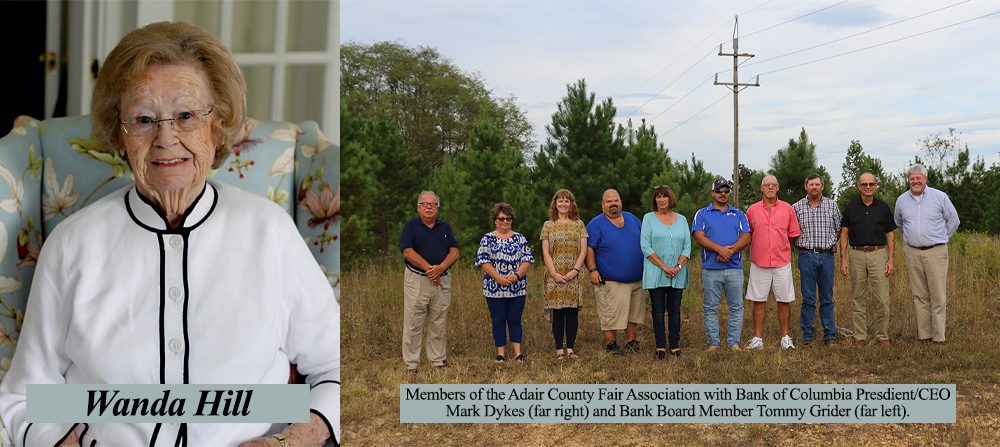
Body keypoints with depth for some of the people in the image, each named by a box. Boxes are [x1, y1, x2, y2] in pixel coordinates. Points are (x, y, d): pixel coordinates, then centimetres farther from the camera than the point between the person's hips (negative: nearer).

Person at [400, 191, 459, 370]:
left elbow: (454, 252, 5)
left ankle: (439, 360, 16)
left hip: (442, 280, 4)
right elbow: (408, 252, -10)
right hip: (417, 280, -4)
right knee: (413, 323, -3)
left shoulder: (445, 227, 13)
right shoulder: (411, 226, 1)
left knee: (439, 324, 8)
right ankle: (411, 364, 2)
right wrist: (429, 269, -15)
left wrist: (441, 267, -14)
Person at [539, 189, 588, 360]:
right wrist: (554, 273, -9)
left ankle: (570, 348, 8)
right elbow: (545, 252, 2)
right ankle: (559, 349, 4)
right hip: (555, 276, -1)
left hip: (574, 276, 1)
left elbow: (583, 250, 3)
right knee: (558, 312, -1)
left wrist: (575, 270, -9)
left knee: (573, 312, 1)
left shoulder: (579, 224, 10)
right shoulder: (548, 225, 7)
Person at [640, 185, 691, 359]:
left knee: (675, 310, 5)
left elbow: (687, 246, 7)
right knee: (658, 310, 0)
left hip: (678, 274, 2)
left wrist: (678, 266, -10)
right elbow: (645, 246, -6)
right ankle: (660, 347, 5)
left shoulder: (681, 219, 11)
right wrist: (664, 266, -12)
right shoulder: (649, 218, 2)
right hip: (656, 273, -2)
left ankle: (675, 346, 10)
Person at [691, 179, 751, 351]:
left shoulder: (739, 215, 14)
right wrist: (720, 249, -17)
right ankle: (713, 343, 8)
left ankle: (734, 343, 10)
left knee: (736, 308, 3)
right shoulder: (702, 214, 8)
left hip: (735, 268, 2)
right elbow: (699, 237, -6)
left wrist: (730, 250, -15)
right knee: (710, 309, 1)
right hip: (711, 269, -2)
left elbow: (746, 238, 2)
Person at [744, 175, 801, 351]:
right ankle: (757, 338, 9)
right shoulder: (752, 210, 4)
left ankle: (785, 337, 14)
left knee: (784, 300, 4)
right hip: (759, 262, 0)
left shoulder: (787, 209, 5)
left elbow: (794, 234, 11)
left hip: (782, 262, 0)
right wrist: (759, 247, 7)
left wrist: (781, 247, 8)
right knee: (759, 300, 2)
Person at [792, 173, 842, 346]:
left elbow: (839, 229, 16)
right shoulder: (797, 207, 4)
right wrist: (802, 244, 4)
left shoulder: (832, 205, 7)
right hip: (806, 256, -1)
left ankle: (830, 334, 11)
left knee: (827, 298, 5)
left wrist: (831, 243, 6)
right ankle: (807, 335, 7)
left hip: (827, 255, 1)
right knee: (808, 298, 1)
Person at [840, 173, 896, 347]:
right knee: (858, 299, 5)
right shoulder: (851, 207, 6)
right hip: (856, 255, 1)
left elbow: (890, 236, 7)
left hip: (878, 254, -1)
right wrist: (843, 259, -1)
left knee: (882, 299, -4)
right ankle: (860, 336, 12)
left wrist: (891, 259, -2)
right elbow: (844, 234, 7)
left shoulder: (883, 207, 6)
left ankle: (882, 336, 6)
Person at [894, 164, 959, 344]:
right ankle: (923, 335, 12)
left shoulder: (940, 197, -1)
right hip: (913, 253, 3)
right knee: (919, 296, 7)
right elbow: (898, 223, 25)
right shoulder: (901, 200, 8)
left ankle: (939, 337, -1)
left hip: (936, 252, -3)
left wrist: (941, 239, 11)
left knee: (938, 296, -4)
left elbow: (953, 220, 8)